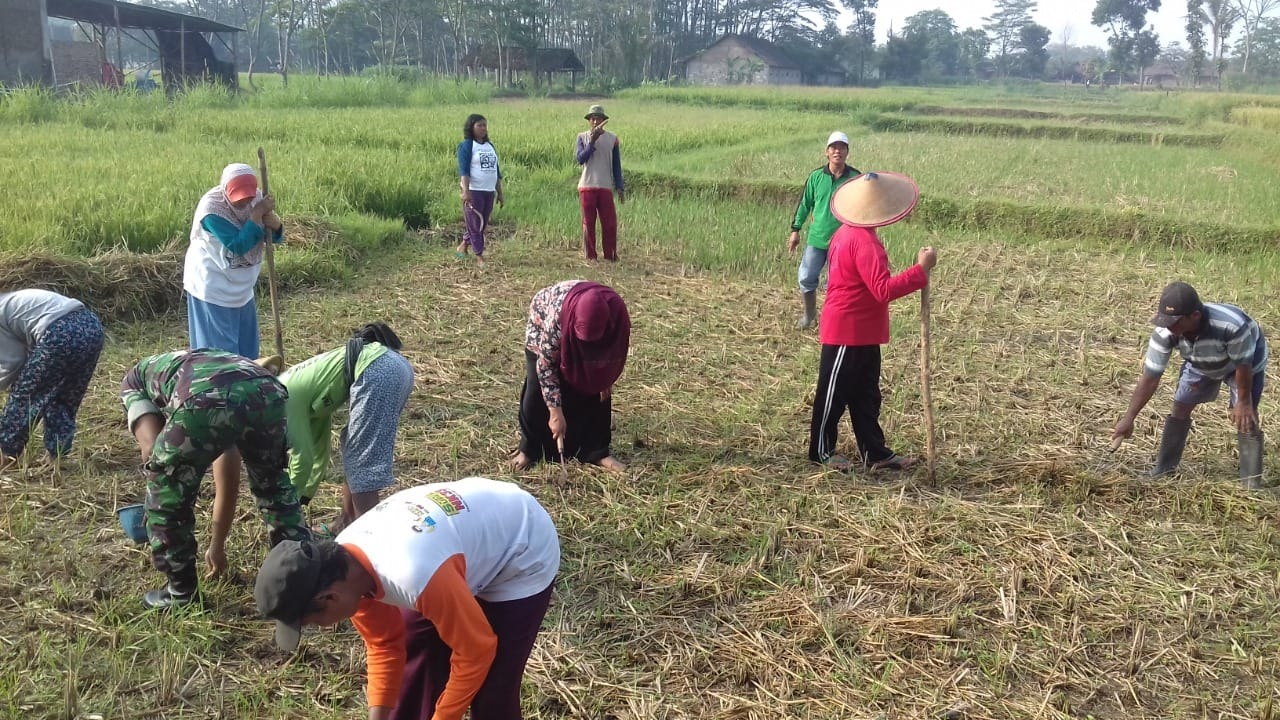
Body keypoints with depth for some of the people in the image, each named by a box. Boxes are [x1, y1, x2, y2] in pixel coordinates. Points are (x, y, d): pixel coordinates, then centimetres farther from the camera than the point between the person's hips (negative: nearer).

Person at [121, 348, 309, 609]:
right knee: (274, 485, 33)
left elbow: (150, 448, 13)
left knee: (167, 494, 23)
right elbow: (229, 482, 48)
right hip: (267, 392, 5)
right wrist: (218, 545, 58)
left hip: (205, 400, -5)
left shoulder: (134, 380, 36)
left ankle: (181, 591, 33)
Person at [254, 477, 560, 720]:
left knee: (491, 692, -5)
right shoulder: (343, 560, -16)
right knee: (415, 655, 11)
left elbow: (476, 652, -26)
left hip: (522, 558, -7)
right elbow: (384, 644, 0)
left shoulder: (414, 576, -42)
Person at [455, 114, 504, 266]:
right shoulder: (466, 146, -4)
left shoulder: (490, 146, 17)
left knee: (482, 224, 11)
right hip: (473, 191, -7)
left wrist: (500, 193, 16)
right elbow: (463, 170, -14)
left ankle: (463, 246, 29)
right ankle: (479, 256, 1)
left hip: (489, 192, 7)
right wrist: (465, 191, -25)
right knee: (475, 224, -3)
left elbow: (496, 171, 19)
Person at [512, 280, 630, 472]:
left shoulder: (617, 315, -36)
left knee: (597, 388, -5)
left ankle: (596, 452, 4)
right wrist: (556, 413, -32)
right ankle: (528, 450, 4)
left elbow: (616, 350, -11)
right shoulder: (556, 319, -44)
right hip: (542, 324, -3)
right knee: (537, 387, -11)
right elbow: (545, 365, -33)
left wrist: (606, 380, -9)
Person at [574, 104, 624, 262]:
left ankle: (611, 255, 9)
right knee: (588, 222, 2)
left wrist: (619, 187, 3)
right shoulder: (582, 137, 5)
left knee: (610, 222, -2)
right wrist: (592, 142, -16)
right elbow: (580, 159, -7)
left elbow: (616, 165, 8)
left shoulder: (612, 139, 7)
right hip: (587, 186, 0)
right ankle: (590, 255, 8)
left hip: (606, 187, 1)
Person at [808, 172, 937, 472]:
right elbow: (884, 289, -31)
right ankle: (821, 450, 19)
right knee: (834, 392, 5)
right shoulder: (864, 241, -24)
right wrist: (921, 269, -28)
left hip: (861, 331, 10)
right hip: (848, 332, -10)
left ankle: (875, 452, 22)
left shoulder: (848, 232, 8)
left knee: (866, 394, 14)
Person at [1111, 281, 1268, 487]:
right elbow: (1150, 377, -27)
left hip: (1245, 359, -4)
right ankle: (1163, 471, 16)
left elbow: (1243, 365, -29)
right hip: (1200, 364, 4)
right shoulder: (1164, 332, -35)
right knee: (1180, 410, 3)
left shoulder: (1232, 325, -46)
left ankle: (1252, 484, -2)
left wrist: (1244, 402, -18)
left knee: (1246, 418, -11)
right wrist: (1129, 418, -28)